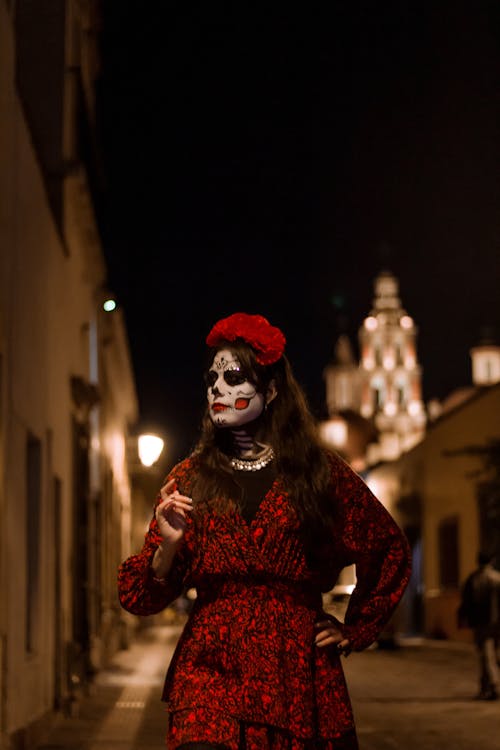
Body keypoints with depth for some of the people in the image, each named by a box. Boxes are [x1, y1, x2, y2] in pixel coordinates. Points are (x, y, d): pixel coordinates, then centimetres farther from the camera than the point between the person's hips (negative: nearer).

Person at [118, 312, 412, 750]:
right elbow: (141, 598, 7)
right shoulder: (189, 479, 9)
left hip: (298, 677, 0)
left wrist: (355, 630, 15)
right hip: (211, 669, 0)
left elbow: (391, 552, 19)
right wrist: (168, 547, -12)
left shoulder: (323, 474, 6)